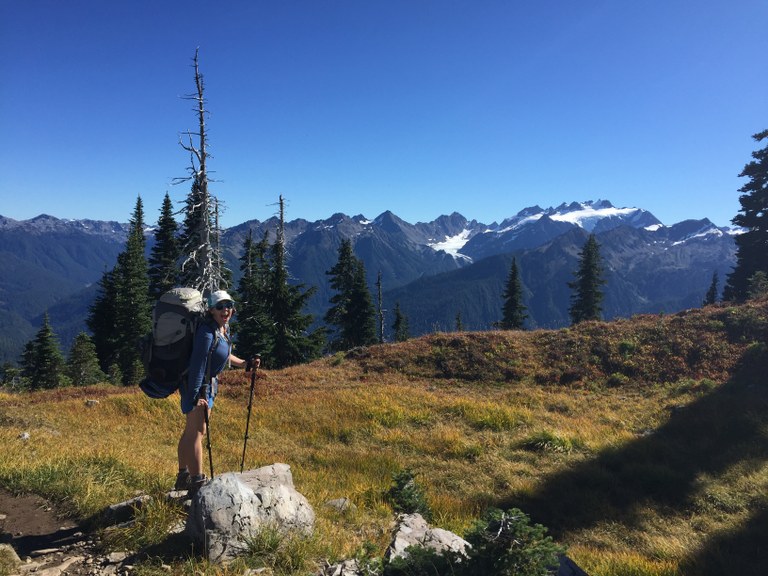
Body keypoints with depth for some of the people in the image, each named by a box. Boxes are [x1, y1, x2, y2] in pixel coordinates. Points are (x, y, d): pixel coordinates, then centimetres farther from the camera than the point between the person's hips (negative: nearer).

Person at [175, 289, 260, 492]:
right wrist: (196, 395, -29)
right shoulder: (207, 332, -24)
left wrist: (245, 363, 15)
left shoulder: (224, 328, 4)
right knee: (196, 432, -5)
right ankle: (197, 481, 2)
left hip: (209, 382, 10)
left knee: (191, 431, 19)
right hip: (196, 384, -10)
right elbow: (198, 364, -27)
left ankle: (183, 477, 32)